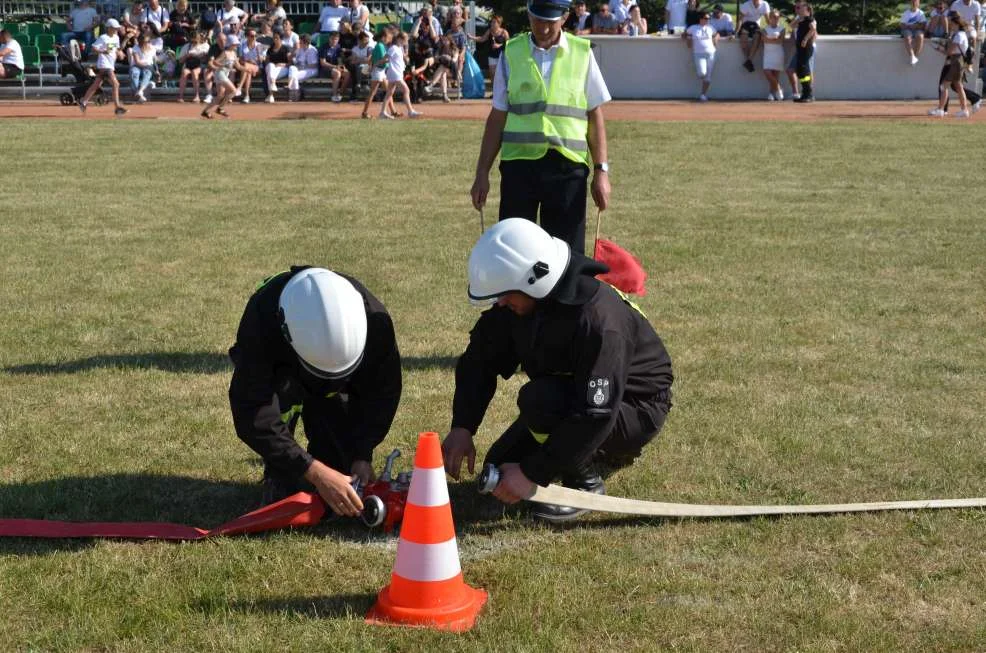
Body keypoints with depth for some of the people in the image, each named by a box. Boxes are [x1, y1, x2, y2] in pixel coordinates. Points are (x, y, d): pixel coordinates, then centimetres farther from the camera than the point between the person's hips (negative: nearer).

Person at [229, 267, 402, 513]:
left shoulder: (374, 319, -34)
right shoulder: (260, 320, -44)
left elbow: (382, 391, -17)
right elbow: (253, 416, -42)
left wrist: (362, 455, -26)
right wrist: (315, 472, -45)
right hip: (276, 375, -3)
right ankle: (280, 488, -18)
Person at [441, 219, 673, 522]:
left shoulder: (598, 319, -37)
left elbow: (595, 416, -37)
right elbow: (481, 358, -2)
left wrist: (533, 474, -33)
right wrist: (462, 427, -15)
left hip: (634, 409, -8)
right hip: (569, 398, 8)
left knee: (538, 399, -33)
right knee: (500, 471, 4)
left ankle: (586, 480, -11)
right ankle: (599, 454, 19)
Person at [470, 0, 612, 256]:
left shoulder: (582, 53, 4)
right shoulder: (512, 54, 5)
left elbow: (595, 115, 5)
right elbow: (498, 117, 8)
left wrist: (601, 170, -1)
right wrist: (482, 172, 6)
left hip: (568, 166, 0)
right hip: (519, 163, 1)